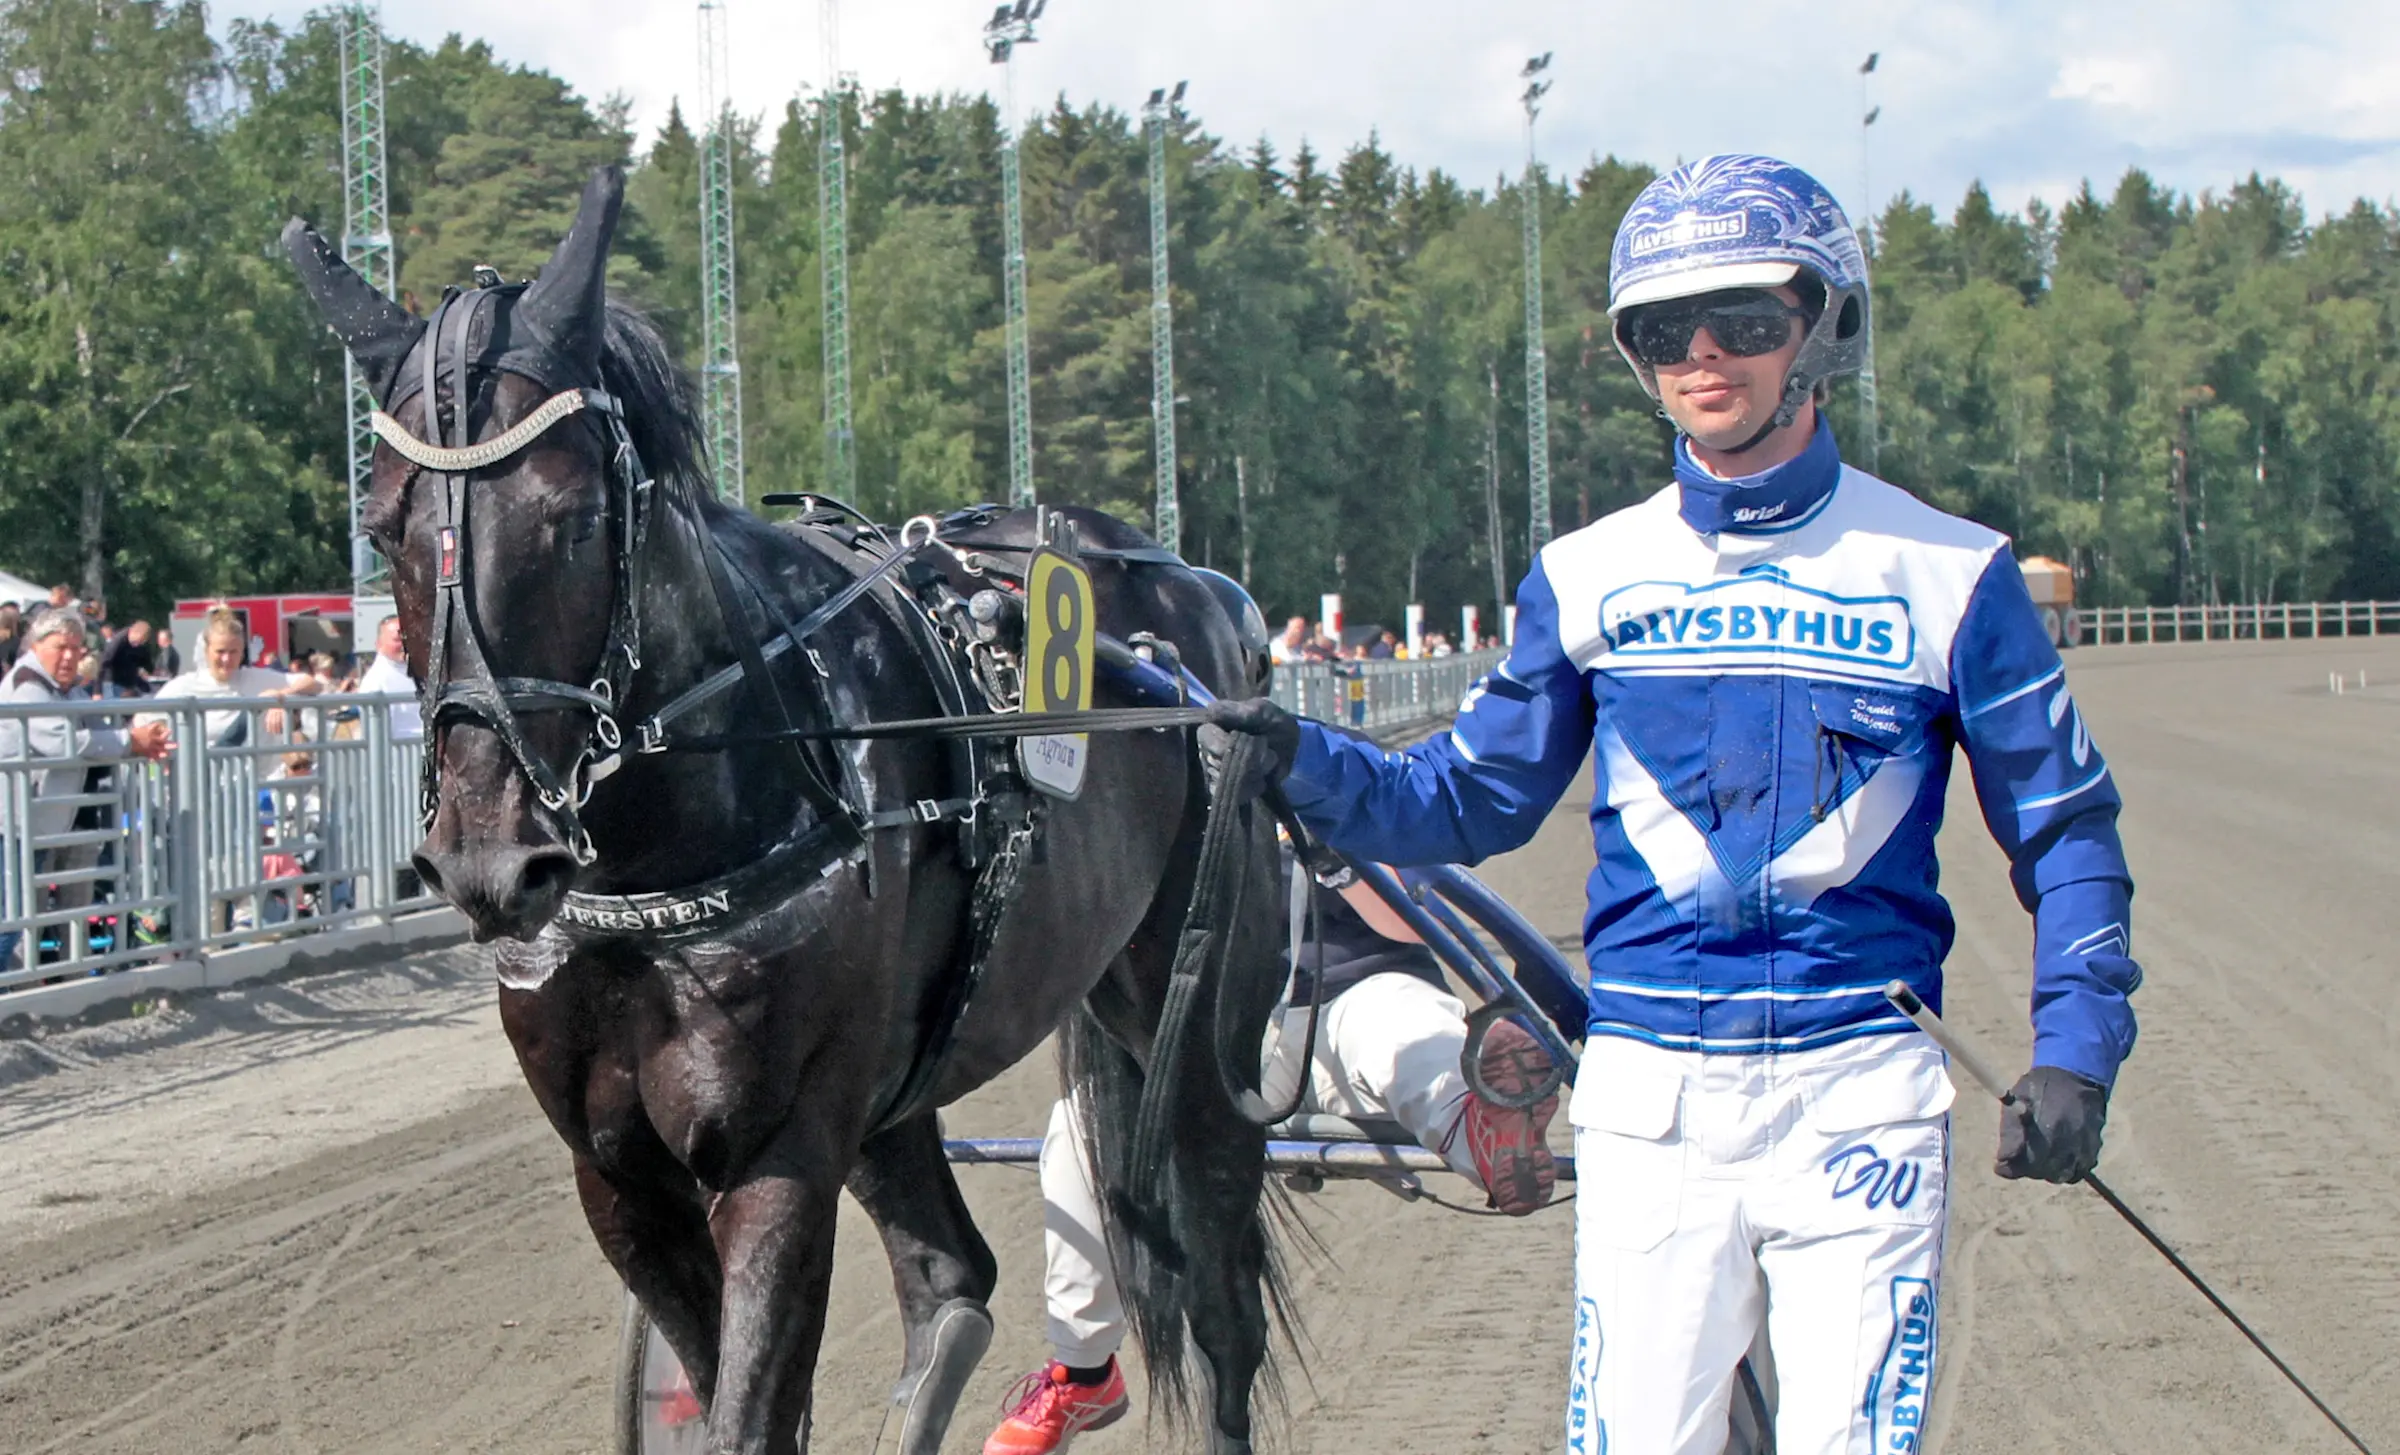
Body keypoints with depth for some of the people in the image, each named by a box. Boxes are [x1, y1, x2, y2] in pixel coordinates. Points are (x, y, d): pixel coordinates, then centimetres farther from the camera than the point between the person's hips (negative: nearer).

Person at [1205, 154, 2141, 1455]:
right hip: (1646, 1092, 2)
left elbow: (2063, 826, 6)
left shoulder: (1947, 572, 3)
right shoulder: (1585, 577, 9)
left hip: (1858, 1094, -1)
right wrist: (1308, 766, -5)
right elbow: (1471, 800, 12)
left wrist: (2076, 1044, -6)